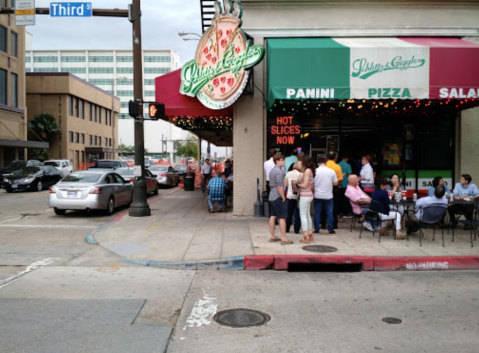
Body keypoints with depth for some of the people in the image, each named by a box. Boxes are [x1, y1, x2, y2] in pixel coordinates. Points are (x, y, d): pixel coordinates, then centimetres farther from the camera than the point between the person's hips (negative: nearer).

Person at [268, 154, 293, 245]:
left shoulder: (272, 171, 13)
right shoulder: (279, 171, -16)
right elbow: (279, 186, -20)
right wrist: (283, 198, -13)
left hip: (272, 196, 9)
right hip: (278, 197, -9)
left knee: (273, 216, 13)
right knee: (282, 218, -6)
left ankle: (272, 236, 20)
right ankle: (284, 239, -5)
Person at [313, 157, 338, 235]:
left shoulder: (315, 171, -7)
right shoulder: (331, 171, -5)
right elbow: (335, 183, 1)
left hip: (317, 195, 0)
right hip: (328, 195, 0)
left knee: (317, 212, 8)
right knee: (329, 212, 8)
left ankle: (316, 229, 12)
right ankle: (331, 229, 11)